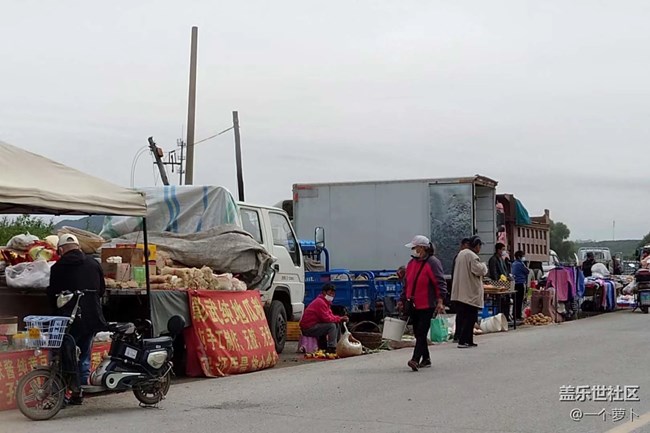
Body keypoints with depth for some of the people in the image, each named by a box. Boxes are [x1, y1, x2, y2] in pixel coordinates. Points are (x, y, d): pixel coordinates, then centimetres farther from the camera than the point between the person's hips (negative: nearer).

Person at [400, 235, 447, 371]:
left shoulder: (432, 263, -11)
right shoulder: (411, 263, 12)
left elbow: (440, 283, -14)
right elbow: (407, 284, 20)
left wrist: (440, 301, -21)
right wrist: (403, 300, 19)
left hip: (427, 305, -8)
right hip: (413, 305, 8)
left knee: (421, 333, -11)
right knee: (418, 333, 13)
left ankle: (415, 359, -17)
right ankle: (426, 359, 25)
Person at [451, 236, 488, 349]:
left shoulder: (461, 254, 13)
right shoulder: (473, 256, -16)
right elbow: (479, 270, -22)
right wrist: (483, 266, 0)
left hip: (459, 292, 9)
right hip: (471, 292, -9)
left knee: (463, 318, 11)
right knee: (470, 318, -3)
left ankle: (468, 341, 17)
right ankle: (463, 341, -7)